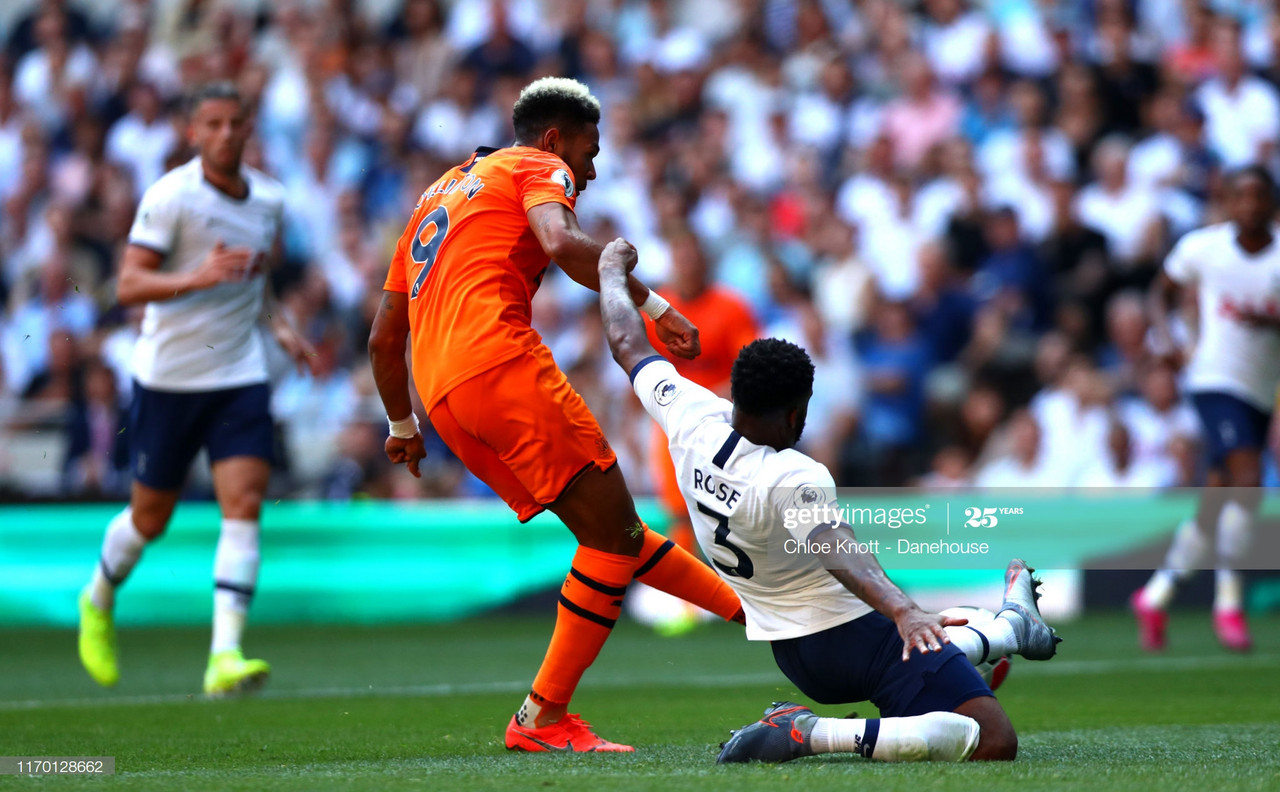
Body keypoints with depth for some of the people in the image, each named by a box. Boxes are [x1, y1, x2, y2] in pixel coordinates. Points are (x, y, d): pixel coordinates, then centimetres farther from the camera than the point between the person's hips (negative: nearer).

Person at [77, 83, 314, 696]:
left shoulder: (270, 200, 6)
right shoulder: (170, 196, -12)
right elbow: (128, 285, -18)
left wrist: (279, 324, 8)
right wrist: (197, 278, -33)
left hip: (240, 376, 4)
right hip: (168, 376, -4)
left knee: (244, 505, -14)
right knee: (151, 516, 8)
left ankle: (225, 657, -19)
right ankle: (99, 600, 40)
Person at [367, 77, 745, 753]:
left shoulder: (435, 198, 33)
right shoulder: (539, 169, 10)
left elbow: (383, 340, 35)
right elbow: (562, 245, -16)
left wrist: (402, 427, 47)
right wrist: (655, 305, -11)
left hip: (444, 397, 9)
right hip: (500, 363, -9)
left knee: (614, 532, 12)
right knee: (611, 529, -5)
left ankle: (756, 610, 16)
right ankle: (544, 719, -7)